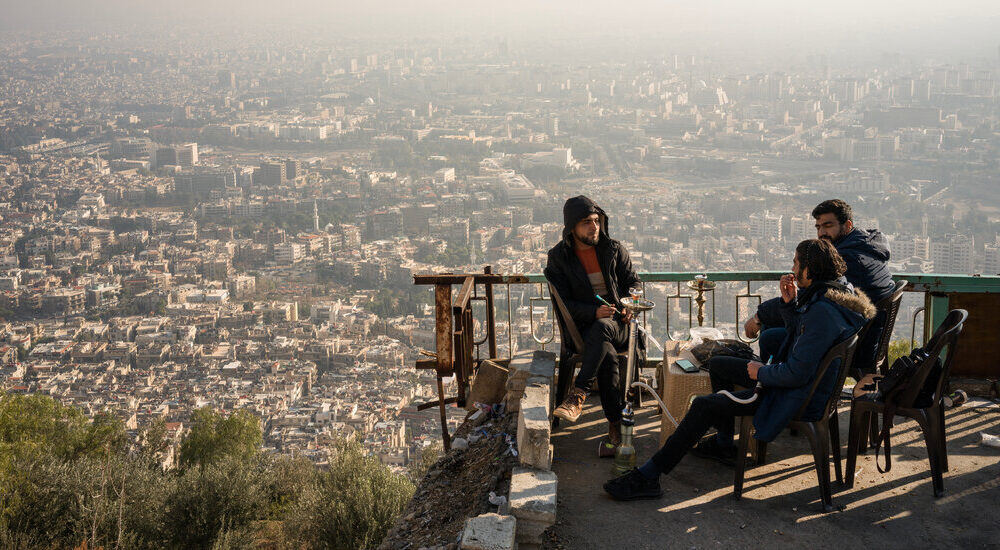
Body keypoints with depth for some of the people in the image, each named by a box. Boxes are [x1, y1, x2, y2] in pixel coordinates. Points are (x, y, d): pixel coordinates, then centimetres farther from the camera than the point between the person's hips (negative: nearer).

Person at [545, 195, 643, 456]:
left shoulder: (614, 249, 7)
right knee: (608, 356, -35)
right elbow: (563, 303, -4)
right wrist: (594, 311, -22)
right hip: (581, 329, -1)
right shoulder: (558, 258, 1)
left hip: (617, 325, 1)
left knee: (601, 328, -38)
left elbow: (632, 281, 17)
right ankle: (616, 427, -36)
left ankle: (577, 395, -45)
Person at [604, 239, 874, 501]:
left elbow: (797, 374, -29)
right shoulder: (837, 293, 3)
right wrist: (790, 302, -1)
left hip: (799, 399, -11)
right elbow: (798, 335, 17)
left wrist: (761, 372, -12)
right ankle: (723, 442, 40)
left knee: (704, 405, -12)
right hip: (807, 384, 11)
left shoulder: (822, 312, -29)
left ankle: (648, 475, -9)